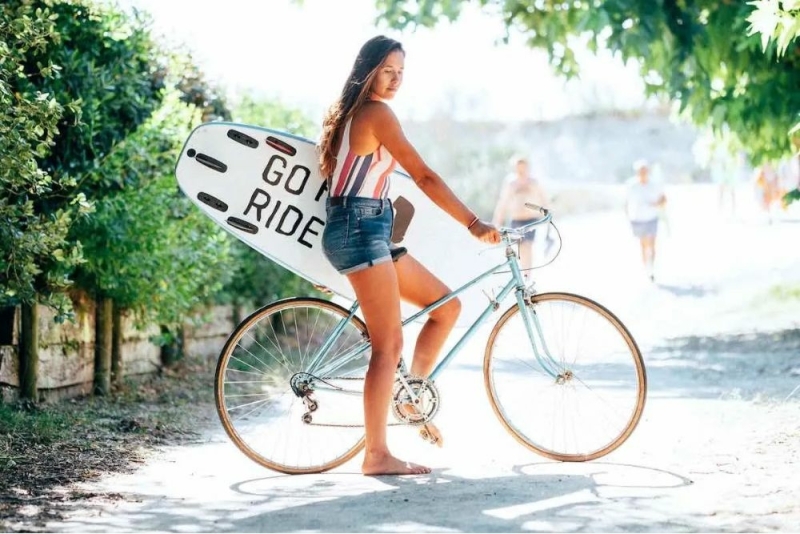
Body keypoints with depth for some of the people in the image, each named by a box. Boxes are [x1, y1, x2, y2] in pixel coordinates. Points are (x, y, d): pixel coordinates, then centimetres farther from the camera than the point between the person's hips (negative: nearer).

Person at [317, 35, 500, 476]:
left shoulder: (350, 114, 19)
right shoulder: (377, 113, -11)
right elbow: (424, 177, -17)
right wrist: (473, 224, -19)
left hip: (370, 232, 10)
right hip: (360, 229, -10)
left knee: (447, 306, 11)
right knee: (389, 344, -11)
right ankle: (376, 456, -9)